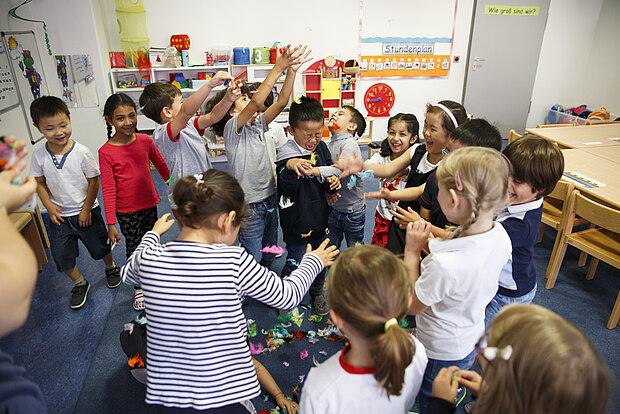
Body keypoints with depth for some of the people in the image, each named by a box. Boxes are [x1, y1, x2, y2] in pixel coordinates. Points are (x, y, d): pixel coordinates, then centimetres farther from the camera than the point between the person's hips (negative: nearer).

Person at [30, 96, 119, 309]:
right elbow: (40, 183, 3)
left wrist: (86, 209, -10)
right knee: (61, 255, 8)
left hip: (86, 212, -3)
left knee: (100, 247, 12)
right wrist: (49, 205, -10)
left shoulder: (82, 152, -18)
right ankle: (80, 284, 32)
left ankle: (111, 268, 44)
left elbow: (94, 181, -11)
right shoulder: (39, 155, -9)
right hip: (59, 215, 3)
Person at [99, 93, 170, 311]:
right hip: (126, 211, -3)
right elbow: (108, 189, -13)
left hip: (150, 204, 4)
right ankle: (138, 287, 30)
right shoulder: (106, 152, -15)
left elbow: (162, 166, 9)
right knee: (133, 247, 10)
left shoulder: (145, 140, -5)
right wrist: (111, 223, -13)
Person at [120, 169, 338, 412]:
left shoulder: (148, 258, -11)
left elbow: (127, 274, 16)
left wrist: (153, 234, 30)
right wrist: (313, 261, 12)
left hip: (164, 394, 4)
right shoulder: (234, 261, -21)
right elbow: (288, 296, -5)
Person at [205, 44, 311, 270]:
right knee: (253, 259, 4)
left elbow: (281, 102, -3)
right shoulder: (232, 128, -13)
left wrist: (291, 70, -15)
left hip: (269, 198, 7)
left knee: (268, 256, 19)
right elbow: (257, 103, -29)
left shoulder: (258, 124, 7)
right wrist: (278, 68, -29)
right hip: (249, 204, -7)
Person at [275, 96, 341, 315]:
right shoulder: (287, 154, -20)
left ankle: (317, 292, 46)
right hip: (297, 221, -6)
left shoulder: (321, 147, -2)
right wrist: (290, 166, -44)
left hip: (320, 217, 6)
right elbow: (287, 190, -28)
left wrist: (332, 181, -10)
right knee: (294, 263, 9)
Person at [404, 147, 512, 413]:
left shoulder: (445, 264, -42)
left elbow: (411, 306, -22)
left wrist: (411, 251, -20)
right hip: (472, 341, 7)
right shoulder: (499, 235, -18)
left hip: (442, 354, -7)